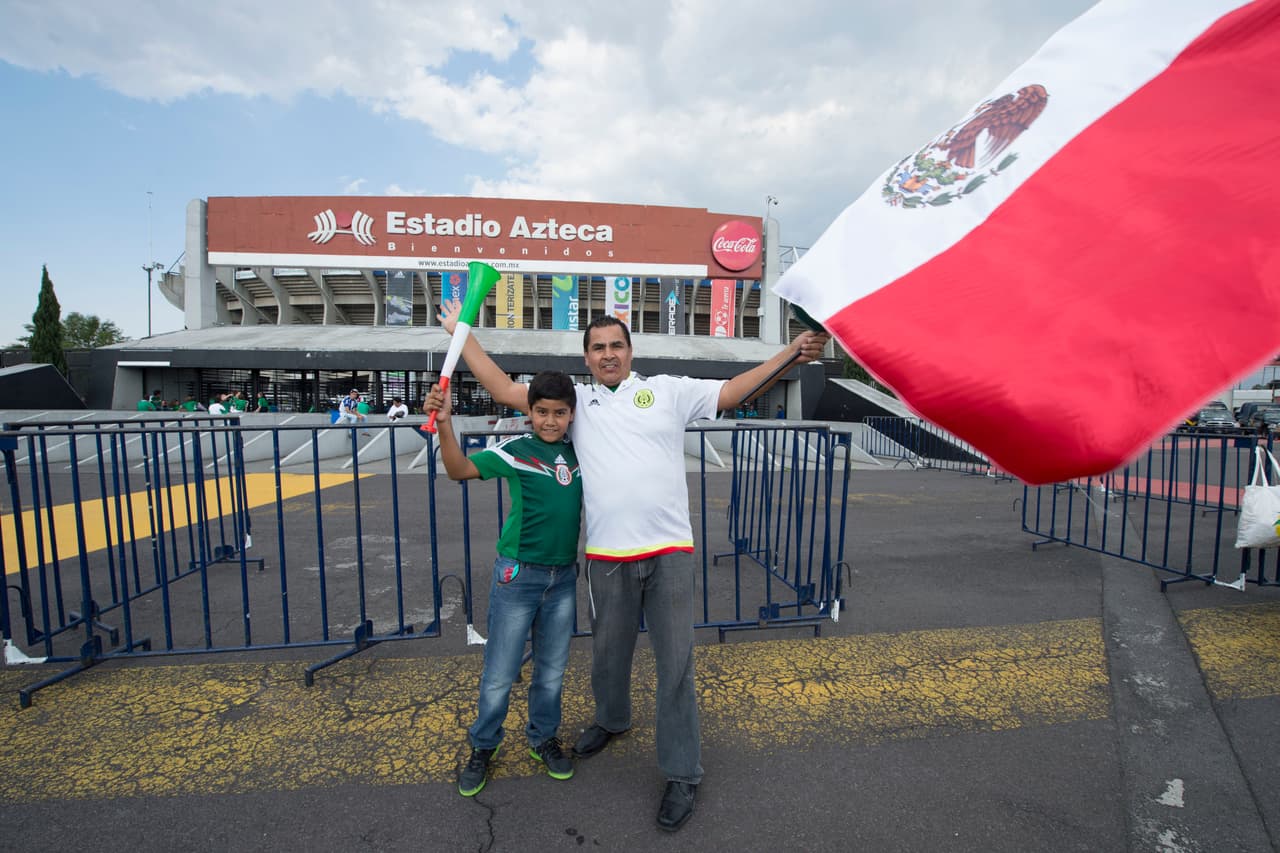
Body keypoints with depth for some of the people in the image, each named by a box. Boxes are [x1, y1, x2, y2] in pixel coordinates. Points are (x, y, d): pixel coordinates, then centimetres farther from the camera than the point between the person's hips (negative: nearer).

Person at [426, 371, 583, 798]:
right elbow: (461, 469, -22)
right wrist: (444, 423, -34)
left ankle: (543, 738, 40)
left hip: (563, 576, 4)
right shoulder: (515, 450, -11)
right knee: (499, 673, 9)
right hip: (518, 574, -3)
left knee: (552, 670, 17)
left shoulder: (578, 452, 2)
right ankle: (483, 746, 33)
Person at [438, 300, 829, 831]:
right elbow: (503, 389, 9)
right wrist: (462, 333, 10)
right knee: (608, 651, 22)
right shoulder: (575, 399, 8)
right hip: (607, 556, 2)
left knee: (675, 664, 7)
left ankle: (682, 774, 26)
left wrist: (793, 353, -11)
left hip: (669, 552, -2)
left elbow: (734, 392, -1)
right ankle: (611, 719, 52)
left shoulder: (667, 390, 4)